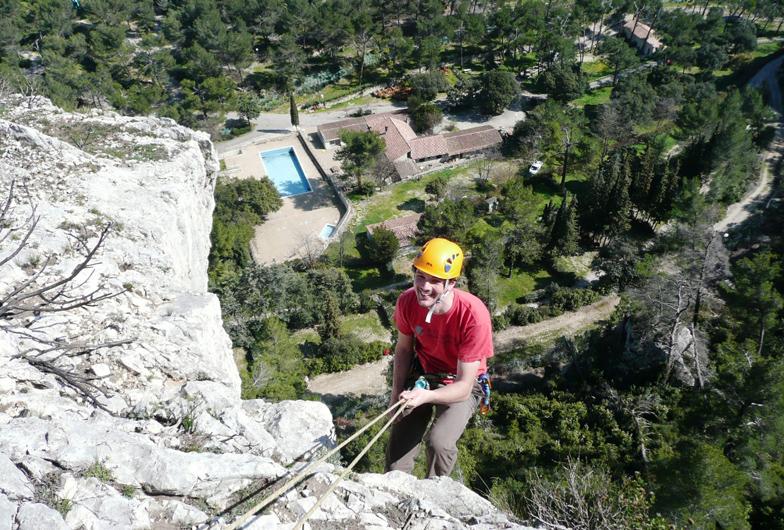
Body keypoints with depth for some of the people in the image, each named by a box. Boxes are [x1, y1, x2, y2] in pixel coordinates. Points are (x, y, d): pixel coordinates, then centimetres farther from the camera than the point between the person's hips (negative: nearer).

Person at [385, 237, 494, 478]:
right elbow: (403, 349, 0)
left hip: (461, 385, -3)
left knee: (439, 442, -25)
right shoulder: (407, 301, -21)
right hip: (422, 375, 4)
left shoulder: (473, 315, -33)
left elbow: (464, 387, -28)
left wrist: (427, 396, -46)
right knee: (398, 447, -1)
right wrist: (396, 395, -5)